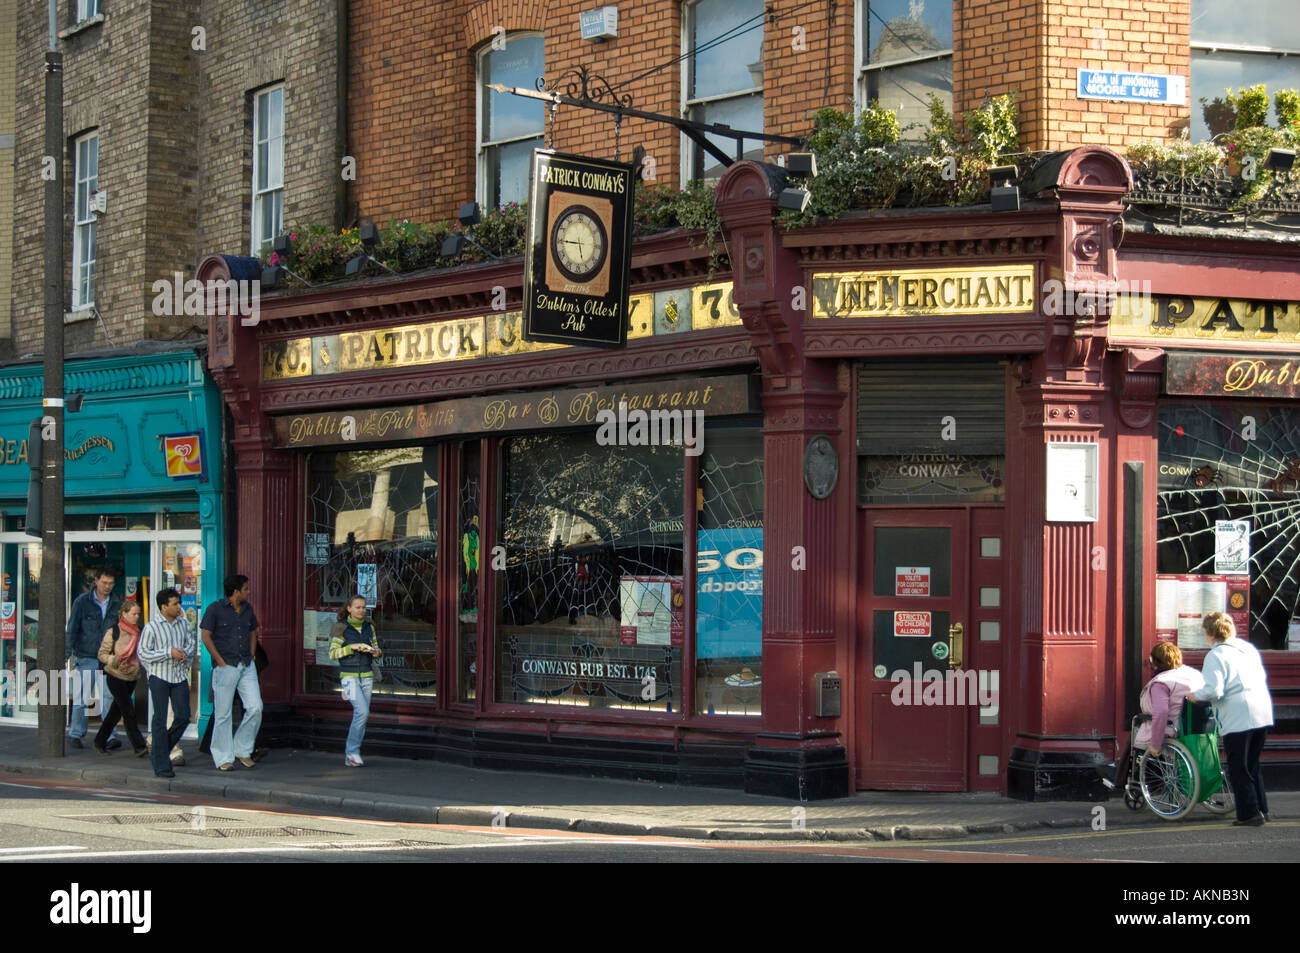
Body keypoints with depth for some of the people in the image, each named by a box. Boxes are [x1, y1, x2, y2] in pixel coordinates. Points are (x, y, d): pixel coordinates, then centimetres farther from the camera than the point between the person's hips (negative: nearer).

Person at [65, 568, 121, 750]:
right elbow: (71, 629, -2)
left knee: (108, 697, -6)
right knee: (81, 699, 3)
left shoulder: (116, 604, 7)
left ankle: (110, 736, -7)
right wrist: (69, 653, -10)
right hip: (84, 657, -2)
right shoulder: (82, 602, -2)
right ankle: (75, 735, 15)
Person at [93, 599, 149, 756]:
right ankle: (139, 745, -9)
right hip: (115, 676, -6)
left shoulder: (139, 632, 6)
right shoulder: (113, 632, -10)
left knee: (116, 711, 13)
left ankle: (100, 741, 26)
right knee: (128, 712, -9)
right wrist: (114, 661, -23)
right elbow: (102, 653, -6)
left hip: (132, 677, 6)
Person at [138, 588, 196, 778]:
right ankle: (161, 765, 2)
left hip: (180, 677, 5)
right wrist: (169, 653, -17)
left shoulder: (183, 623, 7)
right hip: (159, 677, -5)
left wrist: (185, 653, -6)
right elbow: (143, 653, -10)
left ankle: (158, 750, 22)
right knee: (160, 719, -3)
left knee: (183, 716, 0)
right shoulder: (152, 627, -8)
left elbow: (192, 643, 18)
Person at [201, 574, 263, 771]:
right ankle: (223, 758, 5)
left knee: (255, 707, -4)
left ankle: (242, 750, 11)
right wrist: (221, 662, -10)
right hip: (225, 667, -5)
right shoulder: (216, 609, -6)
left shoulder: (248, 609, 12)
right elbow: (206, 637, -7)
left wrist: (251, 657, 10)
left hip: (247, 666, 5)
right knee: (223, 713, -1)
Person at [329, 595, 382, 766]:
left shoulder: (369, 626, 6)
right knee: (363, 711, -20)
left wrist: (377, 653, -10)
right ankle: (353, 751, -9)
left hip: (366, 676, 5)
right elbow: (333, 653, -8)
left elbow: (376, 649, 14)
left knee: (360, 715, 6)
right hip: (349, 676, -5)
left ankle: (350, 754, 18)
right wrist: (351, 647, -21)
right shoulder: (341, 627, -7)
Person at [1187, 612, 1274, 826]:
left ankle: (1249, 814, 3)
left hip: (1238, 717, -8)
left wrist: (1195, 695, -1)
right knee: (1252, 765, 19)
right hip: (1262, 712, 8)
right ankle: (1261, 810, 21)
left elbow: (1214, 691, -19)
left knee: (1238, 768, 2)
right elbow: (1262, 677, 21)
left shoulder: (1216, 656, -11)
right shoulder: (1248, 648, 13)